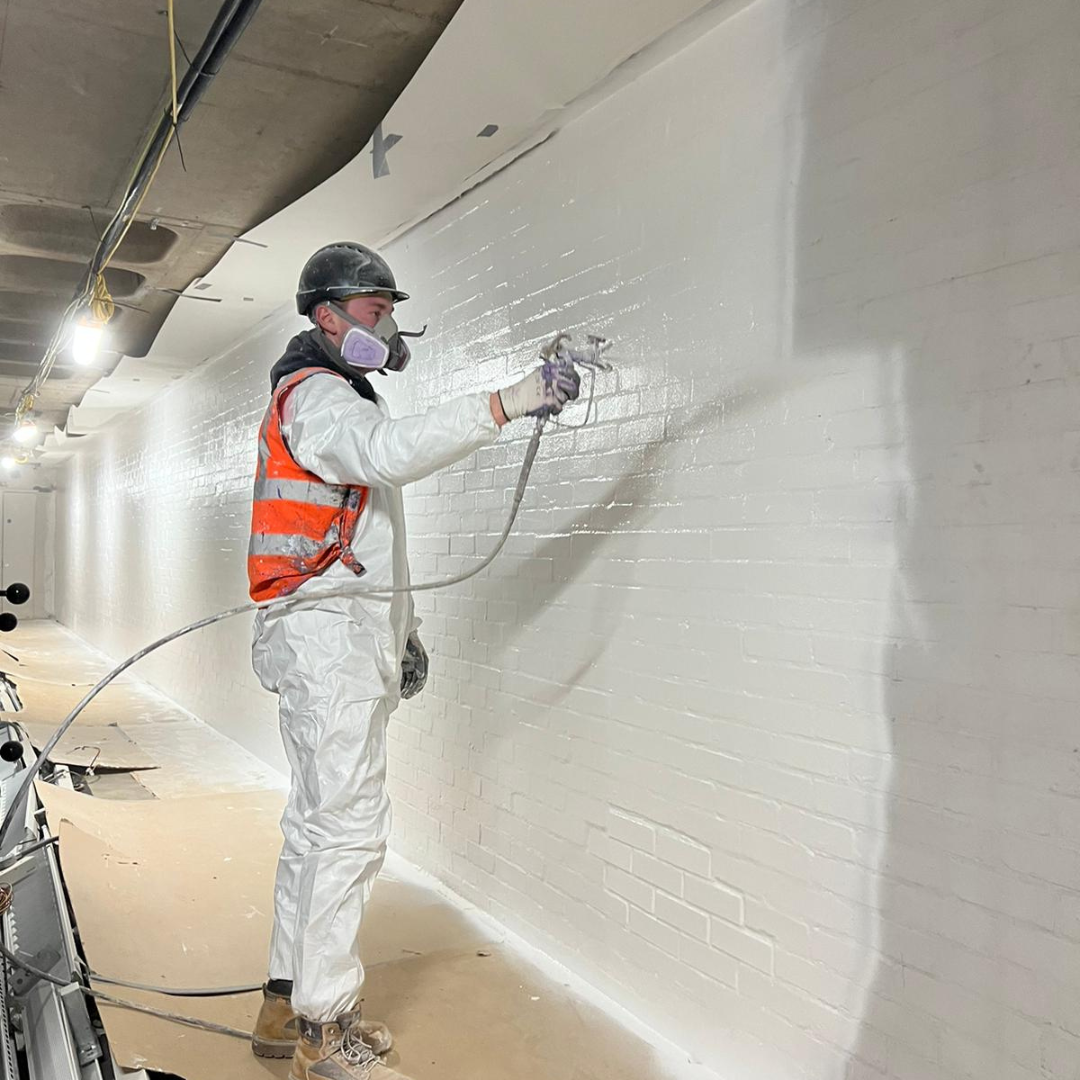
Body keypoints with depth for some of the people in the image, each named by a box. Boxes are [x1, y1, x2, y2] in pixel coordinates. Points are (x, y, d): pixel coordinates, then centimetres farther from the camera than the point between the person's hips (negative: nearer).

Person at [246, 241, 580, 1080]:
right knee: (348, 827, -9)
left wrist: (403, 629, 22)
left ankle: (290, 1007, 23)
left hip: (351, 640, 10)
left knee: (320, 822, 13)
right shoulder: (315, 395, -7)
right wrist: (504, 405, -35)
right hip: (327, 638, -10)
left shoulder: (344, 400, 25)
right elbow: (392, 451, -32)